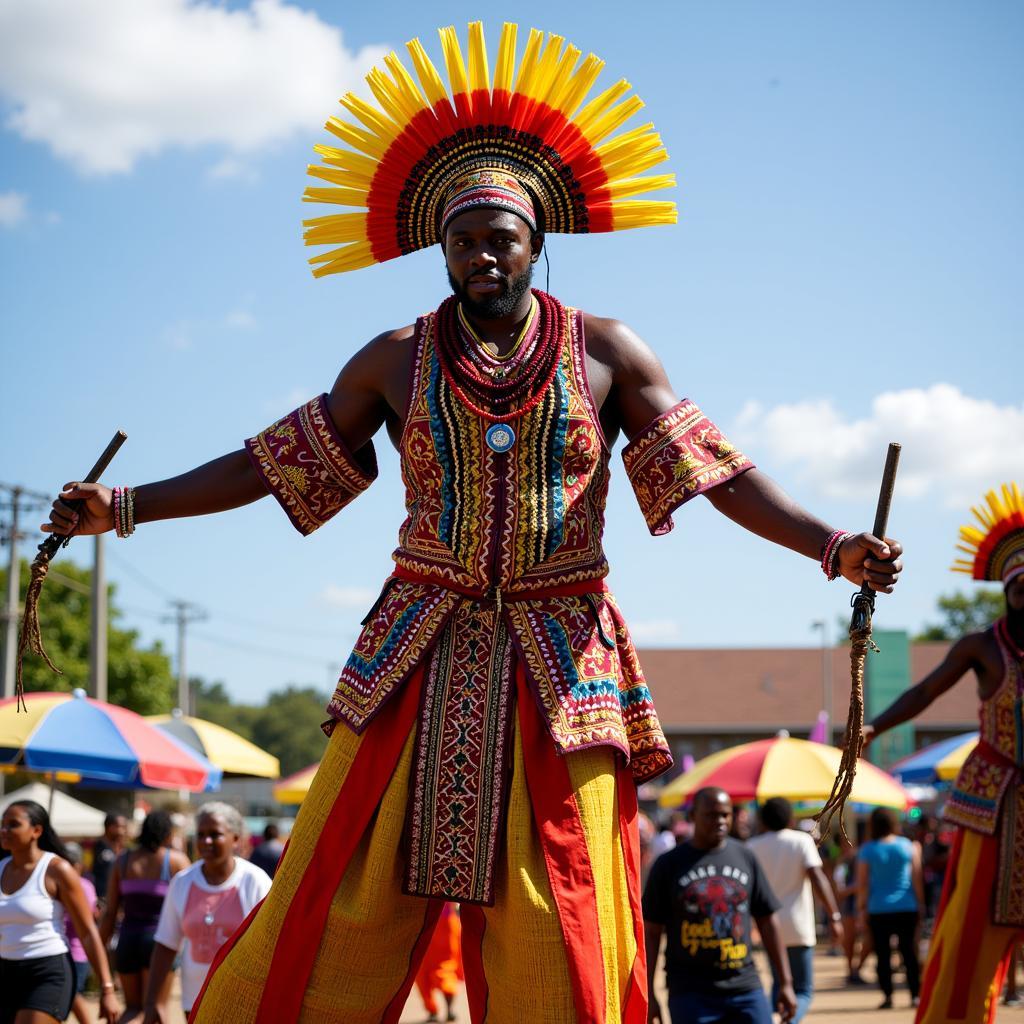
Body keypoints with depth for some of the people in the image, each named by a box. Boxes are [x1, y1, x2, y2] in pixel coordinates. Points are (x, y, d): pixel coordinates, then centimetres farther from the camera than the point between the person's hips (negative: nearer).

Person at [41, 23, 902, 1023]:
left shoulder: (604, 352, 5)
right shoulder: (395, 362, 8)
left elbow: (718, 472, 1)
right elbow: (271, 463, 12)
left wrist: (833, 546, -13)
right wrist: (122, 507, 7)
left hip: (558, 667, -1)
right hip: (420, 658, 1)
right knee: (342, 913, -5)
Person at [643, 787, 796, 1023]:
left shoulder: (745, 858, 9)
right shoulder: (670, 864, 2)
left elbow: (767, 922, 13)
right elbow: (651, 932, 2)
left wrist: (785, 983, 10)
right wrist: (649, 995, -3)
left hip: (745, 988, 2)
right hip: (691, 994, -2)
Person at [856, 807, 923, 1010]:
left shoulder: (867, 850, -3)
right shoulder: (908, 846, 1)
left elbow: (862, 883, -2)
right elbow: (917, 878, 3)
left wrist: (862, 909, 4)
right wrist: (920, 904, 11)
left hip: (878, 910, -1)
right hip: (907, 908, 1)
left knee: (883, 955, 3)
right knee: (909, 952, 6)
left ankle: (887, 996, -1)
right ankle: (915, 995, 4)